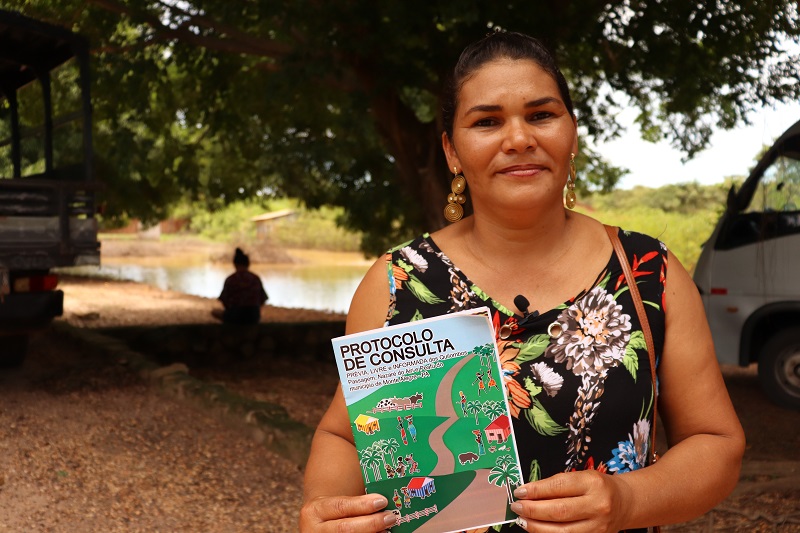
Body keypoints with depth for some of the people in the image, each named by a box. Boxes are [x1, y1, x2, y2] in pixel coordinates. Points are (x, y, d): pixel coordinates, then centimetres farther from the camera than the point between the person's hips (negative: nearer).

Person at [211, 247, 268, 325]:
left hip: (235, 317, -4)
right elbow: (262, 300, 3)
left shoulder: (230, 279, -7)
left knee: (214, 311, 25)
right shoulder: (256, 279, 1)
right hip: (253, 318, 4)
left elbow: (225, 302, -4)